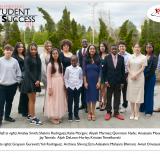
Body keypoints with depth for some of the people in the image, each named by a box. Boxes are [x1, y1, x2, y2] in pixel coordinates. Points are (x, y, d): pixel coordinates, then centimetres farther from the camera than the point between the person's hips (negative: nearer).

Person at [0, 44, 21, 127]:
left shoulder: (15, 61, 1)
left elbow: (18, 72, 7)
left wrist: (18, 81, 3)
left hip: (13, 85, 3)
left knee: (9, 102, 15)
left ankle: (7, 116, 29)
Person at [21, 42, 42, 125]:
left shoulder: (38, 58, 10)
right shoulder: (27, 58, -6)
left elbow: (39, 70, 8)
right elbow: (27, 71, -11)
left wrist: (38, 80, -7)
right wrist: (34, 81, -13)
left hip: (36, 81, 6)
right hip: (29, 81, -6)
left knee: (32, 99, 12)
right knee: (32, 100, -4)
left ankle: (30, 115, 22)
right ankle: (33, 118, 1)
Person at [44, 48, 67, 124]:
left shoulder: (60, 64, 10)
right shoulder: (50, 64, -6)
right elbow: (48, 77, -9)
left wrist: (63, 84, 10)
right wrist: (49, 88, -14)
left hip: (60, 84, 6)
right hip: (53, 83, -5)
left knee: (60, 100, 9)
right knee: (53, 100, -1)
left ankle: (58, 116, 20)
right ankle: (53, 117, 8)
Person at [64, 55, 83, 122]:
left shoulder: (79, 69, 3)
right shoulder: (68, 68, -1)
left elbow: (81, 78, 10)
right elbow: (65, 78, 2)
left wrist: (80, 85, 2)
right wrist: (67, 86, -3)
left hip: (77, 87, 1)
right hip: (70, 87, -1)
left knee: (77, 102, 8)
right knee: (70, 102, 4)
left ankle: (76, 115, 19)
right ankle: (70, 115, 15)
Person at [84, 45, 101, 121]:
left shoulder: (98, 59, 1)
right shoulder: (86, 60, 0)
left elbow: (100, 71, 0)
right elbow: (84, 72, -2)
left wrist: (99, 82, -7)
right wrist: (85, 82, -8)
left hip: (95, 81, 1)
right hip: (88, 81, 0)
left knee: (94, 96, 6)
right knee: (88, 96, 6)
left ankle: (93, 113, 17)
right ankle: (89, 113, 18)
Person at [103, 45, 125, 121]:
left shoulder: (121, 58, 2)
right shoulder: (107, 58, -1)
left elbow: (123, 70, 3)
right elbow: (104, 70, 0)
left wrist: (122, 82, 0)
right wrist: (105, 81, -7)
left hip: (118, 82, 1)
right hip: (109, 81, -1)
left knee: (117, 98, 8)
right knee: (108, 98, 8)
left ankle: (116, 112, 19)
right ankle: (108, 112, 19)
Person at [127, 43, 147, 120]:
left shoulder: (143, 57, -1)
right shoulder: (130, 57, 8)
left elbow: (143, 68, -6)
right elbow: (128, 67, 6)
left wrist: (136, 74, -16)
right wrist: (131, 74, -9)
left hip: (139, 78, -2)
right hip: (131, 78, 3)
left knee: (138, 96, 0)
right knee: (131, 95, 5)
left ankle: (136, 114, 9)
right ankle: (132, 113, 15)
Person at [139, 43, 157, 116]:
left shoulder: (154, 57, -2)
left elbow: (153, 68, -9)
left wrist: (146, 75, -13)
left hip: (150, 77, -3)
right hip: (143, 77, 3)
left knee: (149, 93, 2)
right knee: (143, 93, 8)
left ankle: (149, 111, 11)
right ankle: (142, 108, 22)